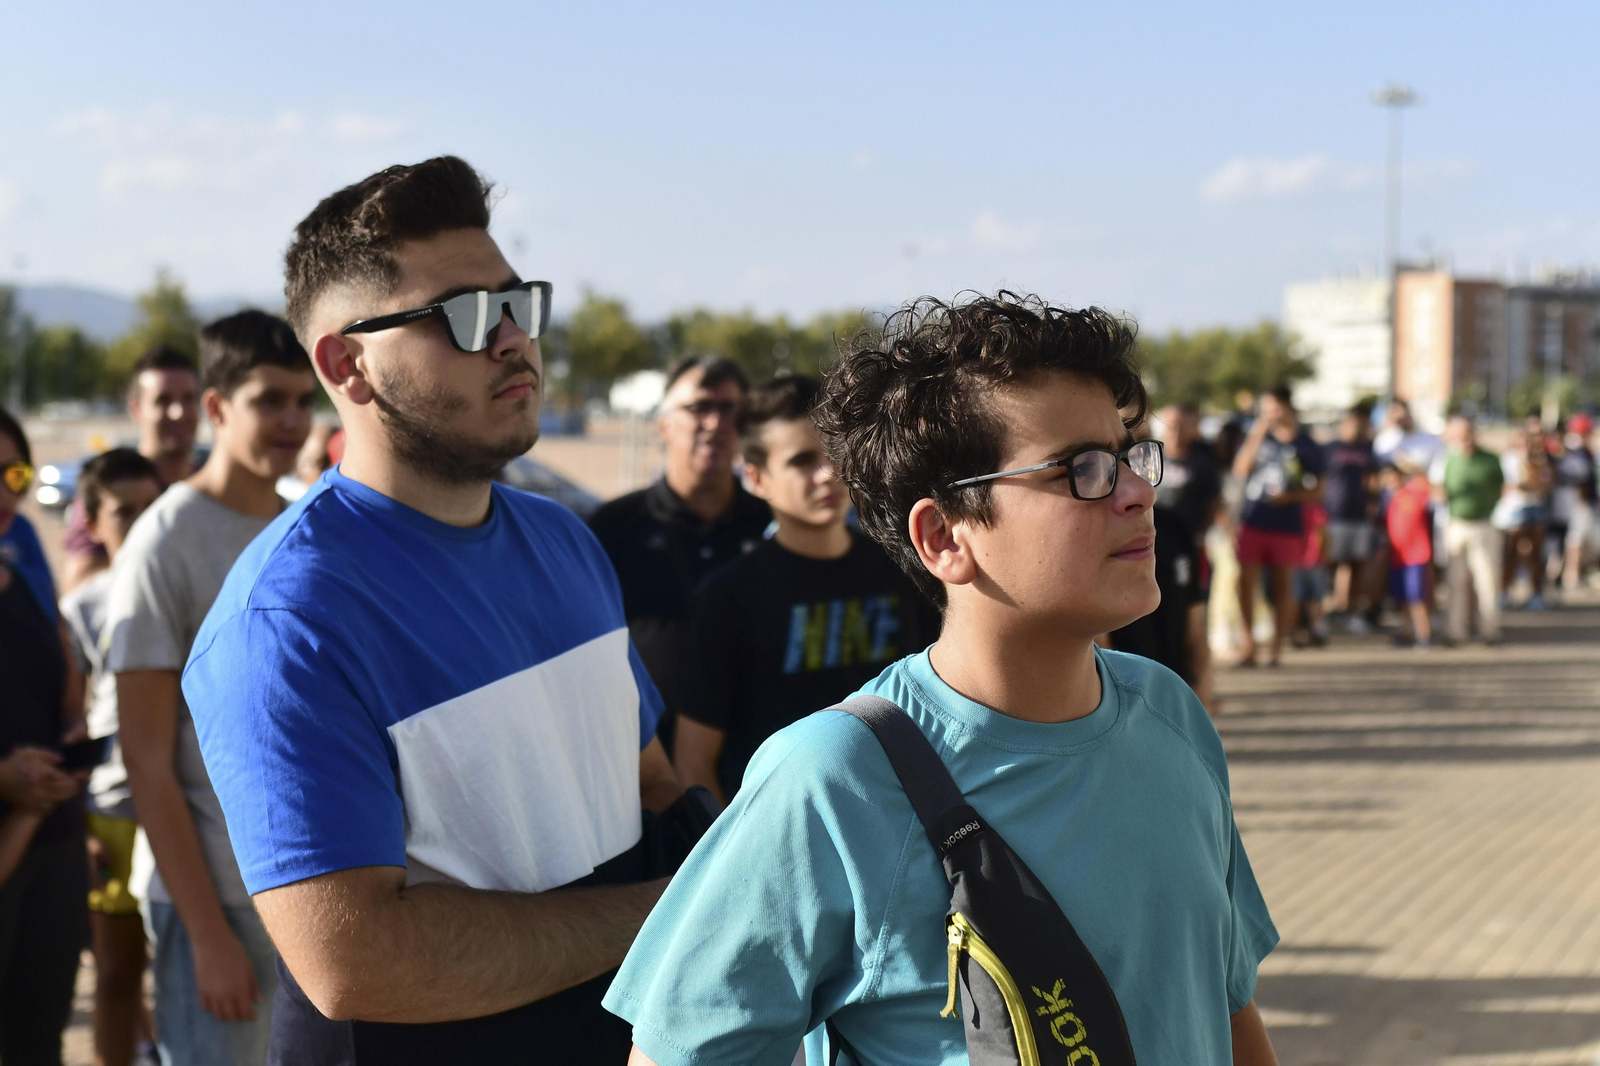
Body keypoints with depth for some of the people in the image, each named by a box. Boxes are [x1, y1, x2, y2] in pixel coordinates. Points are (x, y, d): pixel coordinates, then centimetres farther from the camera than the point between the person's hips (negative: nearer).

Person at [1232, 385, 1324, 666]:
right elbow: (1240, 470, -4)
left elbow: (1316, 492, 5)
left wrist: (1289, 496, -13)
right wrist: (1257, 436, -10)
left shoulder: (1307, 446, 3)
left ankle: (1277, 646, 13)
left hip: (1287, 525, -1)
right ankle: (1248, 637, 8)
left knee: (1282, 585, 5)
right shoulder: (1258, 436, 8)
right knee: (1247, 581, -5)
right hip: (1253, 522, 1)